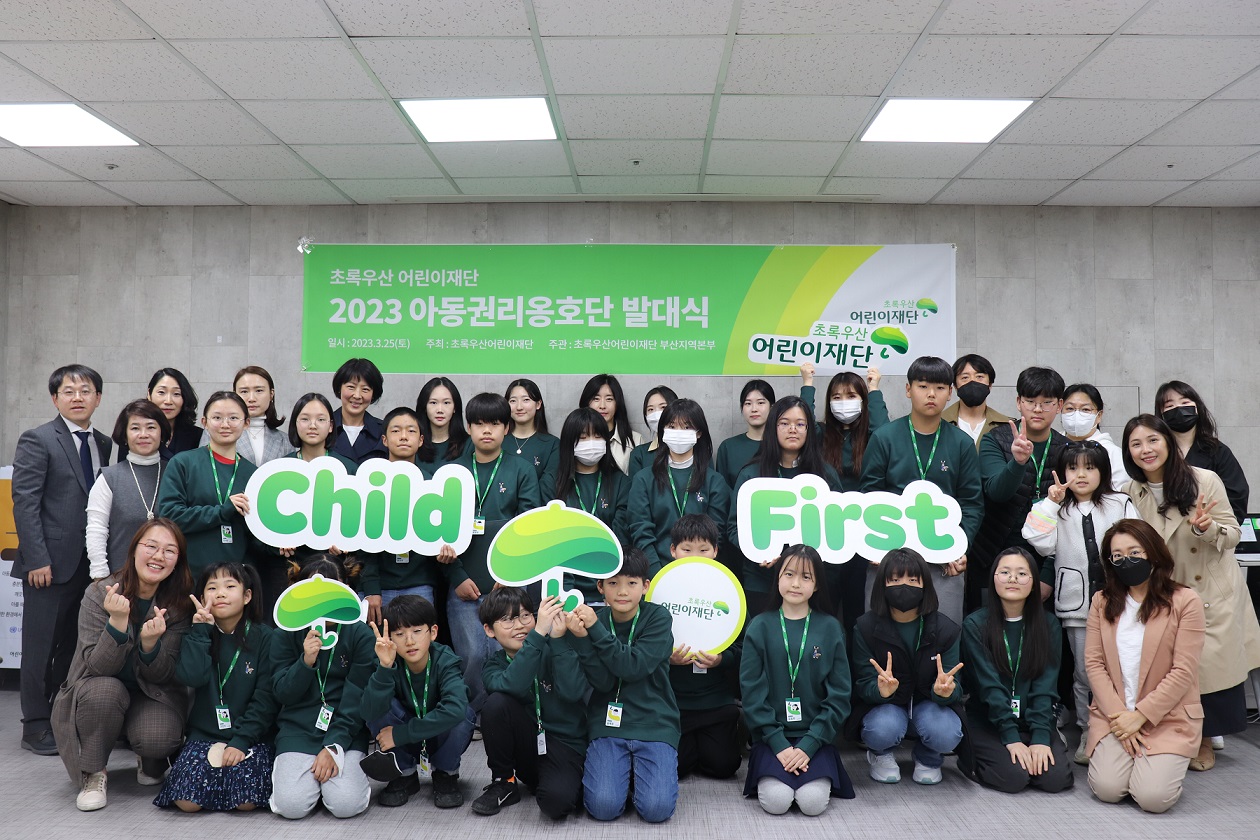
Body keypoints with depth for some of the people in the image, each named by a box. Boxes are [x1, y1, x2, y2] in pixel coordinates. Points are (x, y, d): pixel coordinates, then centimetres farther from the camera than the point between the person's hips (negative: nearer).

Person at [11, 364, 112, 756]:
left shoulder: (104, 445, 11)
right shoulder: (37, 440, -5)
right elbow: (24, 503, -10)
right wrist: (37, 560, -15)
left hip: (89, 563, 5)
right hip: (51, 563, -5)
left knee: (75, 646, 11)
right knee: (41, 646, 5)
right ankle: (36, 725, 16)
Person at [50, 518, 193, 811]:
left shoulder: (180, 604, -12)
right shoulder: (99, 594, -15)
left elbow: (162, 675, -13)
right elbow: (98, 667, -21)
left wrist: (150, 643, -34)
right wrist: (117, 621, -38)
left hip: (154, 696, 0)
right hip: (100, 695, 0)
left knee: (157, 739, -30)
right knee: (103, 690, -34)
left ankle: (150, 762, 10)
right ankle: (93, 773, -8)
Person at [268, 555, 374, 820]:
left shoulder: (360, 634, -4)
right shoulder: (286, 635, 1)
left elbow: (356, 700, -6)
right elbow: (283, 693, -3)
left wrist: (334, 746, -14)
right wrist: (306, 661, -20)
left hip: (346, 731, -1)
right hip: (298, 730, 1)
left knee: (346, 805, -20)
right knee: (291, 805, -19)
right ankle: (286, 769, 15)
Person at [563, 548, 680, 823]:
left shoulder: (658, 617, -5)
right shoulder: (595, 619, 1)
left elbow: (634, 667, -18)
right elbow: (602, 682, -10)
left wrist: (594, 628, -23)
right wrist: (580, 637, -24)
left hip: (654, 723, -1)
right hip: (608, 724, 1)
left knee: (657, 808, -18)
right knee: (603, 807, -17)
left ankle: (639, 771, 13)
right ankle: (622, 771, 14)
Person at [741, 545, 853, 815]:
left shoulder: (830, 628, 1)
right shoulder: (760, 627, 0)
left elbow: (839, 694, -1)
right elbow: (752, 692, -3)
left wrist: (809, 745, -10)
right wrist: (779, 744, -12)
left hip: (815, 737, 0)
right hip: (772, 737, 0)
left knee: (813, 802, -21)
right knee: (776, 801, -21)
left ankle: (821, 775, 11)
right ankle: (768, 774, 11)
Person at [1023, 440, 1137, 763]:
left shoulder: (1121, 505, 4)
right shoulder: (1057, 509, 7)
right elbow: (1040, 542, -9)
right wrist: (1051, 503, -10)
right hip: (1077, 605, 1)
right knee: (1084, 673, 10)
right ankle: (1088, 732, 21)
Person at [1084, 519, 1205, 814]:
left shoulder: (1185, 601, -7)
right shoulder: (1102, 602, 5)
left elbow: (1183, 671, -10)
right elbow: (1093, 663, 0)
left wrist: (1140, 715, -13)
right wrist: (1119, 715, -11)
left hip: (1166, 717, -2)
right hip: (1114, 715, 2)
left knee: (1152, 797, -17)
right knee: (1107, 788, -16)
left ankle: (1165, 763, 15)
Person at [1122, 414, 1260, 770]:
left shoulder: (1205, 480, -14)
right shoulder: (1132, 492, -2)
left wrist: (1205, 527, -27)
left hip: (1214, 591, -3)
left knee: (1210, 663, -1)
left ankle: (1205, 741, 17)